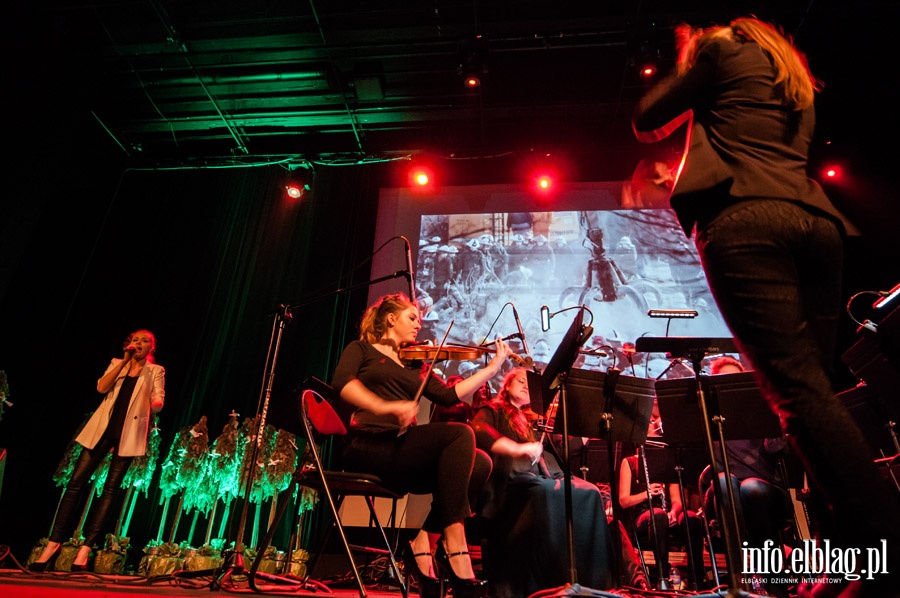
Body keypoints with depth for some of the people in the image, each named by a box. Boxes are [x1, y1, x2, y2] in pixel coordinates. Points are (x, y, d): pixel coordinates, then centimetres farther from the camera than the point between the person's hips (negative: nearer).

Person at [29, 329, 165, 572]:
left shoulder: (156, 371, 9)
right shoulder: (116, 363, 16)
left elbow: (158, 401, -2)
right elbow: (101, 387, -1)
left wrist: (155, 403, -27)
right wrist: (124, 361, -5)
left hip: (128, 433, -2)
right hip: (103, 427, 3)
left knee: (110, 488, -4)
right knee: (76, 481, -3)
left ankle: (86, 548, -2)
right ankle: (54, 542, 5)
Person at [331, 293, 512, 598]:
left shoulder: (414, 366, 25)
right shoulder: (361, 349, 11)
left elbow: (449, 396, 14)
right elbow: (341, 382, -10)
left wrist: (493, 366, 13)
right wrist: (384, 407, -28)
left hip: (402, 450, 6)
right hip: (368, 445, -6)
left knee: (480, 464, -17)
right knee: (459, 434, -26)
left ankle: (424, 545, -9)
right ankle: (455, 553, -24)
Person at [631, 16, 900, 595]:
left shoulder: (723, 48, 16)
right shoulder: (797, 83, 36)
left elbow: (646, 122, 18)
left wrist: (687, 67, 34)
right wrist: (701, 96, 44)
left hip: (745, 218, -7)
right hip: (816, 221, 8)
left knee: (798, 389, -15)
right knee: (816, 386, 4)